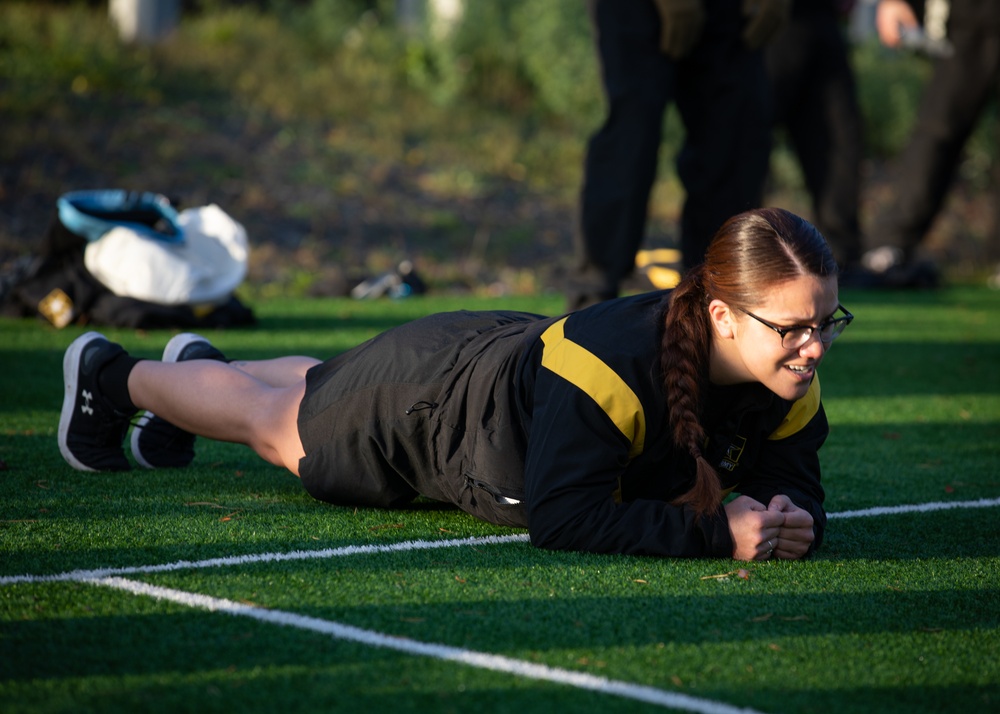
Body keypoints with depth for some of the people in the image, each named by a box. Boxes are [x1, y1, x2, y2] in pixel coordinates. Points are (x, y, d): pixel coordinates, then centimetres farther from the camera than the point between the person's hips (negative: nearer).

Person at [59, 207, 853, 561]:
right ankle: (110, 376, 56)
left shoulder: (785, 385, -27)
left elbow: (792, 487, -16)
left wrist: (791, 520, -40)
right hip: (425, 388, -6)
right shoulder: (612, 359, -48)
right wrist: (714, 533, -52)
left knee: (321, 388, 37)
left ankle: (201, 364, 69)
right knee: (276, 421, 26)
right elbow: (560, 519, -48)